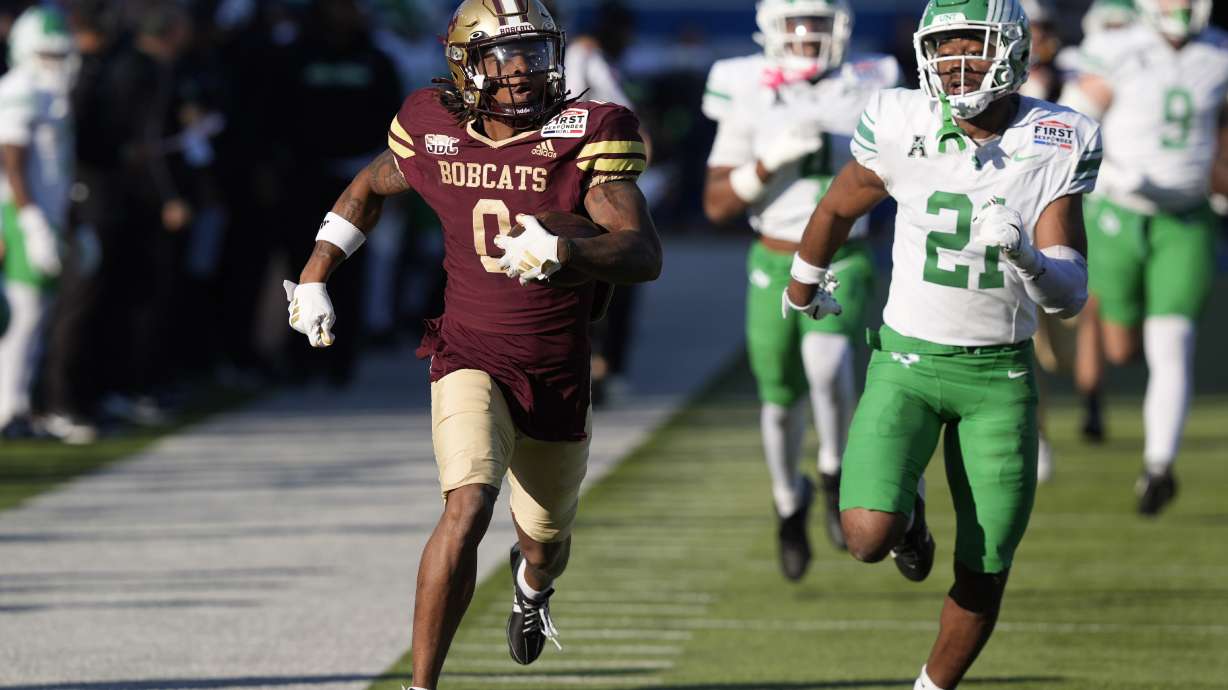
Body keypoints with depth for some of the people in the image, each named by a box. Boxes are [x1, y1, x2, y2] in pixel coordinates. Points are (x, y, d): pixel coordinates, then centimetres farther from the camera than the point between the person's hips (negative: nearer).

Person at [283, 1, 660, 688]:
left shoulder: (584, 139, -15)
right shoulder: (437, 135, -7)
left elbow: (645, 254, -25)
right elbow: (372, 185, 17)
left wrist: (560, 252, -42)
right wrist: (314, 276, 14)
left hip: (557, 374, 1)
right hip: (472, 357, -1)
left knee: (546, 538, 21)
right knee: (468, 507, -25)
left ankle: (533, 582, 61)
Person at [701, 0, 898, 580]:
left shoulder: (866, 94, -3)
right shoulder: (749, 99, -5)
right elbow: (717, 205, -6)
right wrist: (770, 162, -19)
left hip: (844, 264, -1)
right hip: (774, 265, 1)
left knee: (826, 361, -29)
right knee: (780, 399, 9)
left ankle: (835, 474, -4)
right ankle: (789, 503, 38)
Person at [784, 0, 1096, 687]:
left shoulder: (1055, 146, -10)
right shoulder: (902, 127, -10)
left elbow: (1071, 296, -12)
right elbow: (838, 209, 12)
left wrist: (1025, 258, -33)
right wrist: (804, 281, 28)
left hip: (1001, 378, 0)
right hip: (907, 364, 0)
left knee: (983, 576, 4)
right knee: (868, 538, -20)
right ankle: (907, 513, 18)